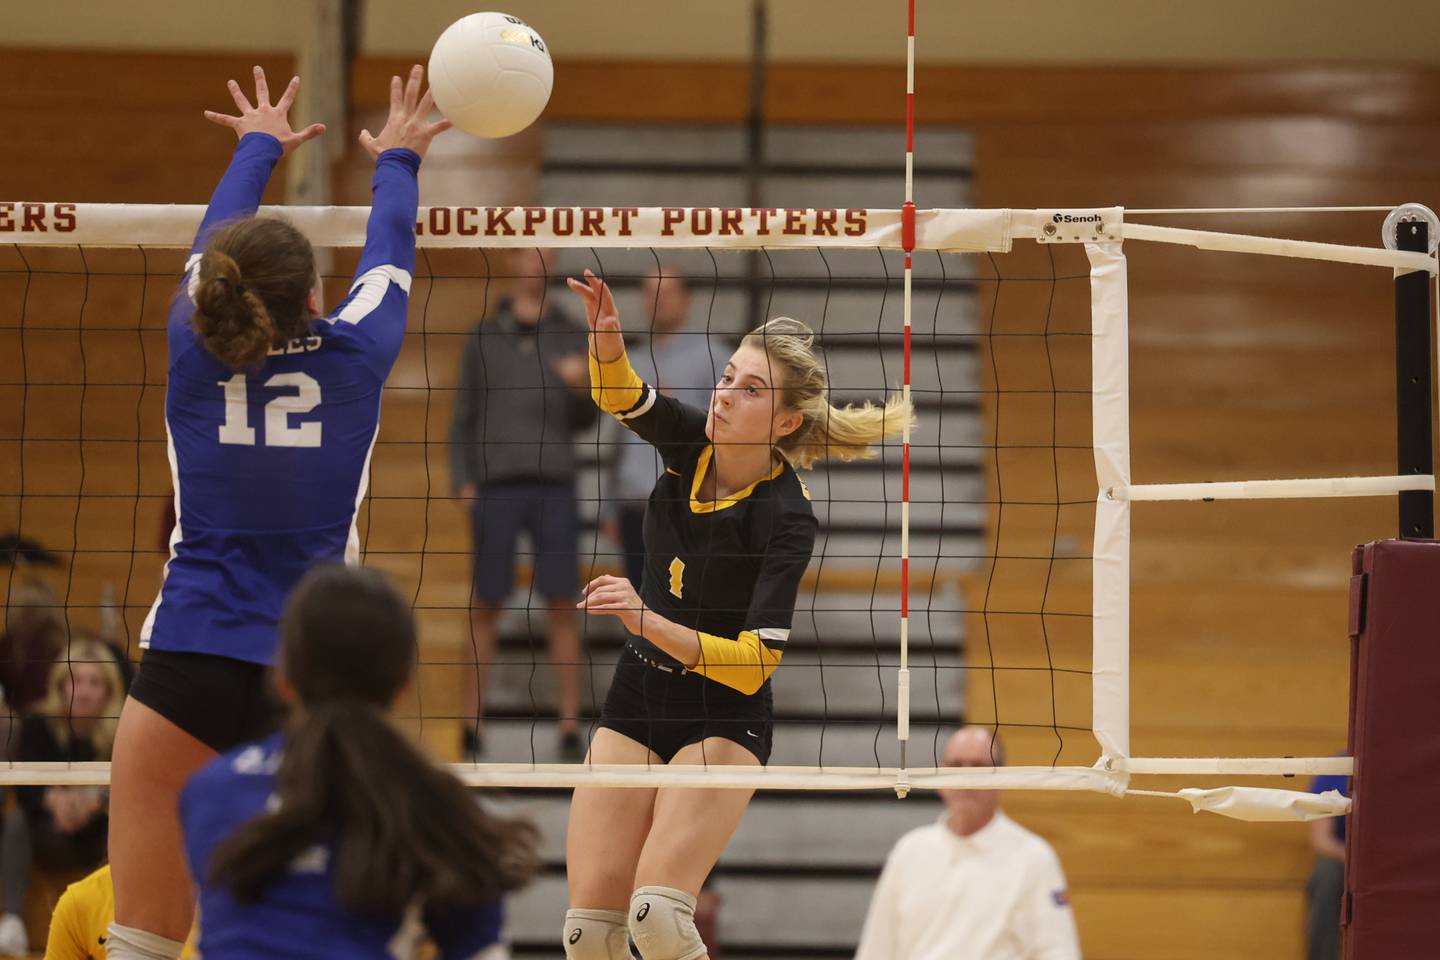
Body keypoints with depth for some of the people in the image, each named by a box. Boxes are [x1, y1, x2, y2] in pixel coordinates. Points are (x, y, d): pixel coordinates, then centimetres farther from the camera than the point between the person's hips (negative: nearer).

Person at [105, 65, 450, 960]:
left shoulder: (195, 348, 1)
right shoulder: (354, 355, 0)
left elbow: (214, 248, 23)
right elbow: (390, 258, 21)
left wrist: (259, 148, 43)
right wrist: (397, 161, 42)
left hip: (187, 663, 0)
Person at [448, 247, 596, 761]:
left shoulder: (572, 335, 10)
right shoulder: (484, 338, 8)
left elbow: (585, 422, 9)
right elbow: (463, 416, 10)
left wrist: (582, 390, -12)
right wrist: (462, 481, -1)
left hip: (554, 487, 0)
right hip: (496, 486, 0)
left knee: (562, 606, -2)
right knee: (486, 606, 1)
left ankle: (569, 727, 1)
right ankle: (473, 727, 6)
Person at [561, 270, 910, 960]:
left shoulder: (786, 519, -20)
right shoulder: (694, 442, -6)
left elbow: (755, 663, -24)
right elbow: (620, 393, -2)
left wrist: (649, 622, -36)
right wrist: (605, 337, -25)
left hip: (723, 719, -5)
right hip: (635, 699, 6)